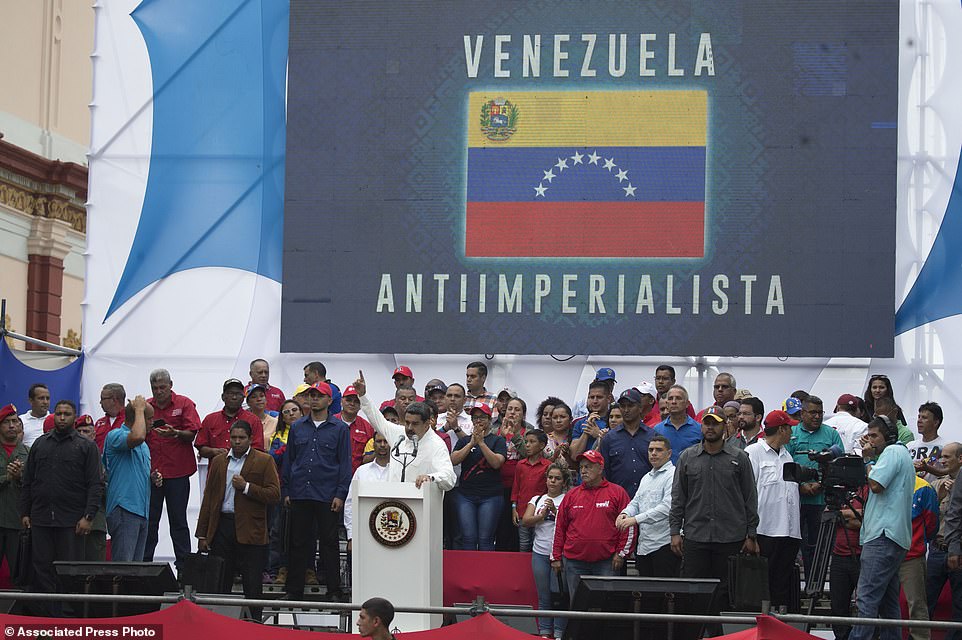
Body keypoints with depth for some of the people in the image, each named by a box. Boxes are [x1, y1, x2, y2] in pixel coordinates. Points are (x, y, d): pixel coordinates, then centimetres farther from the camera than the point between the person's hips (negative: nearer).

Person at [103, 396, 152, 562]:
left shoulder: (144, 446, 22)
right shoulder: (115, 436, -7)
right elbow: (137, 436, -29)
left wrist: (153, 477, 13)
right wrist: (139, 409, -14)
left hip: (141, 511, 9)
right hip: (123, 509, -9)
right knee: (122, 565, -15)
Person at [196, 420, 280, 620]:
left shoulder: (264, 461, 2)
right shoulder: (218, 461, 13)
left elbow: (274, 495, -6)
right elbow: (208, 498, 13)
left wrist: (246, 487, -14)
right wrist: (202, 534, 9)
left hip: (250, 531, -3)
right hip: (222, 527, 3)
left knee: (252, 584, -1)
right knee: (219, 583, 4)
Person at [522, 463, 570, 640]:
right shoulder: (537, 499, 14)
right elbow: (525, 521, 3)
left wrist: (555, 511, -19)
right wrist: (542, 515, -11)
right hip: (540, 552, 4)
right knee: (543, 596, 6)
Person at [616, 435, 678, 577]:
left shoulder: (673, 475, -7)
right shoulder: (646, 478, 23)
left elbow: (667, 507, -18)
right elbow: (636, 502, 21)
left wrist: (635, 519, -20)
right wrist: (625, 513, -4)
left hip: (664, 544, -8)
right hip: (643, 546, 8)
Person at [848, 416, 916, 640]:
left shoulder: (893, 451, -5)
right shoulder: (903, 454, 25)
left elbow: (876, 485, -15)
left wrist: (868, 460, -3)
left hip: (883, 536, -11)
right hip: (894, 538, 11)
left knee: (867, 597, -17)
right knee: (888, 601, 10)